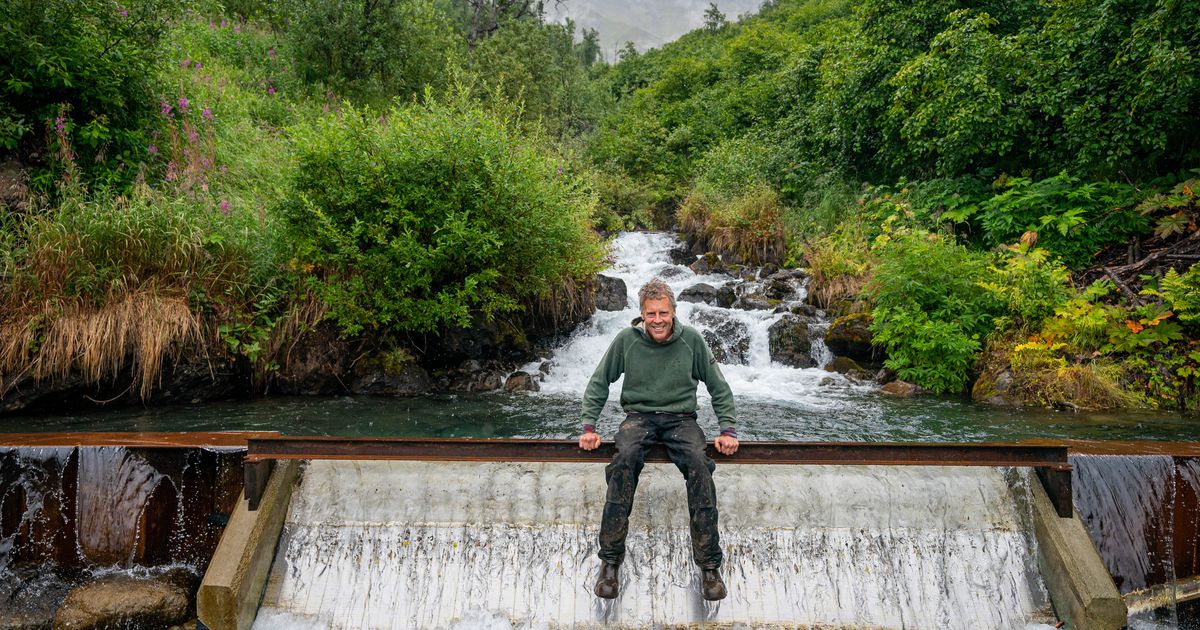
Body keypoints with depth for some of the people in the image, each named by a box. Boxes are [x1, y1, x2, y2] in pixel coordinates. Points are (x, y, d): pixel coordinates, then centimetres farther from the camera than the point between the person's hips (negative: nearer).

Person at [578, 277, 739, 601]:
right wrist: (589, 427, -1)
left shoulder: (691, 340, -1)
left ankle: (709, 565, -25)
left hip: (681, 418, 0)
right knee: (624, 459, -34)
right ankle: (610, 561, -29)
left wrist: (728, 429, -2)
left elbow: (719, 388, 6)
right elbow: (598, 384, 7)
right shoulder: (626, 340, -2)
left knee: (698, 463, -32)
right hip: (638, 416, 0)